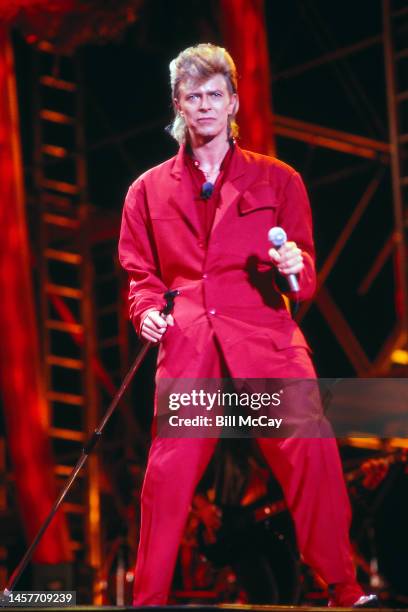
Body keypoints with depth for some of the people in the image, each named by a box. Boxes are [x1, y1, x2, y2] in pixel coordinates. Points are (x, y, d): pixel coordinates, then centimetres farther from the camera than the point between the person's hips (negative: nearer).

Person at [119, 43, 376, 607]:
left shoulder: (277, 180, 13)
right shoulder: (150, 190, 15)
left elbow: (305, 279, 14)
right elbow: (140, 272, 19)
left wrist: (294, 268, -9)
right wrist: (146, 309, -1)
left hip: (265, 336, 0)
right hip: (188, 345, 0)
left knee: (313, 452, -14)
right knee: (170, 467, -8)